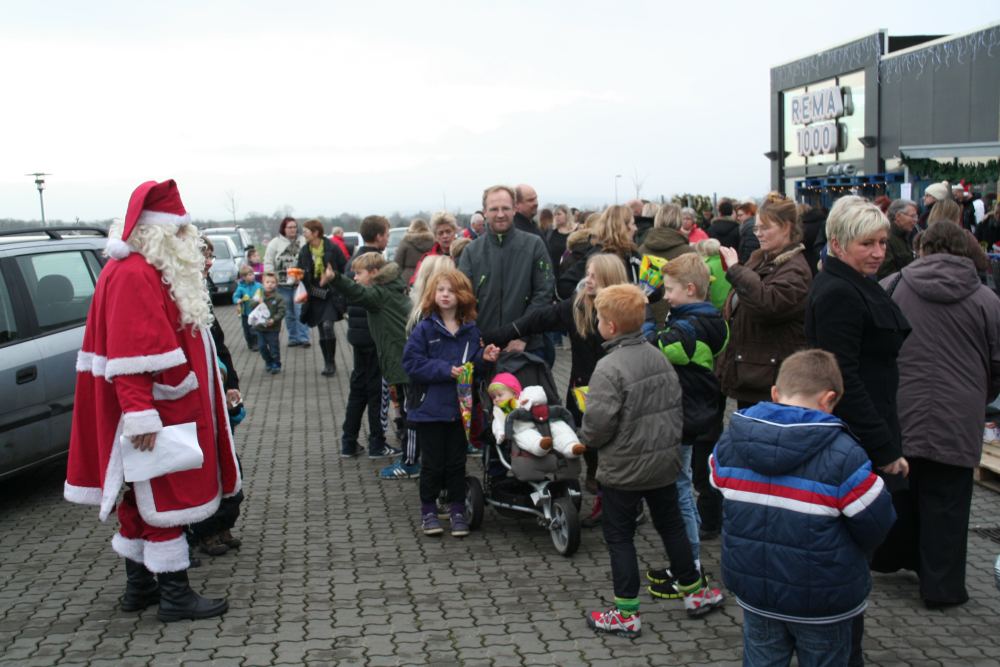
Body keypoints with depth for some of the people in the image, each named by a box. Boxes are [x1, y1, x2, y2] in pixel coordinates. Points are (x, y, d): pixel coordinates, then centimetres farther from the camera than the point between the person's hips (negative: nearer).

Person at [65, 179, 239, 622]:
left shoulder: (155, 273, 15)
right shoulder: (133, 276, -19)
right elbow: (129, 354, -26)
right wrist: (141, 414, -30)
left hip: (171, 408, 11)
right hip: (154, 416, -11)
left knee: (142, 497, 16)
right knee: (166, 498, -3)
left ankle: (140, 585, 27)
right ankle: (174, 595, 6)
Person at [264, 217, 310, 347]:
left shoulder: (302, 241, 0)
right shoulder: (276, 242, 3)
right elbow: (268, 262, 4)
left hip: (299, 283, -2)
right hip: (282, 284, 2)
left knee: (300, 311, -8)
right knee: (289, 313, 10)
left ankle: (303, 337, -3)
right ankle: (293, 338, 19)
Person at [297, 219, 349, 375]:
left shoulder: (332, 248, -6)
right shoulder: (304, 251, 7)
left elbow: (345, 268, -2)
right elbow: (301, 273, 14)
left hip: (332, 295, -4)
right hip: (315, 296, 5)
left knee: (327, 326, -18)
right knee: (322, 331, 7)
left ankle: (331, 362, -5)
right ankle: (327, 363, 20)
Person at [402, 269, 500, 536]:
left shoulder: (471, 330, 4)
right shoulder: (425, 329, -5)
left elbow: (473, 363, 12)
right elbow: (411, 362, -12)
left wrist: (484, 357, -9)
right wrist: (444, 370, -19)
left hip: (460, 406, 2)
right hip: (430, 406, -2)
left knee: (456, 462, 9)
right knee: (432, 463, 6)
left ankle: (458, 510, 20)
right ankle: (428, 511, 19)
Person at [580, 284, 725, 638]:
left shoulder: (609, 369, -22)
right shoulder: (659, 357, 2)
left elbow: (598, 423, -24)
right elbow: (676, 404, 8)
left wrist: (584, 437, -3)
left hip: (624, 469, -7)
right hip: (665, 461, 7)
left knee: (619, 535, 7)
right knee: (671, 525, 21)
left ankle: (626, 614, 13)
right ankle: (695, 591, 34)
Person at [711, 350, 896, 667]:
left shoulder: (729, 440, -6)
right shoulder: (842, 455, -21)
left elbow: (719, 487, 9)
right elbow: (875, 522, -13)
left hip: (753, 589, 4)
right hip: (822, 599, -4)